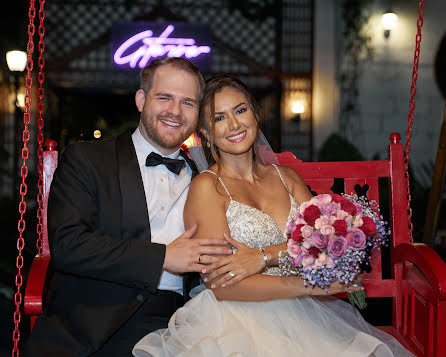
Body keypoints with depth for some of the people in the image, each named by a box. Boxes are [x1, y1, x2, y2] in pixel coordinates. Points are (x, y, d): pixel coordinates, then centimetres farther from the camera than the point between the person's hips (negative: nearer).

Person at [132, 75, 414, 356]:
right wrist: (309, 284, -18)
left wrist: (263, 257, -16)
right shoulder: (207, 186, -3)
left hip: (297, 317, 5)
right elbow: (220, 286, -11)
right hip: (235, 321, -5)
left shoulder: (287, 177, 15)